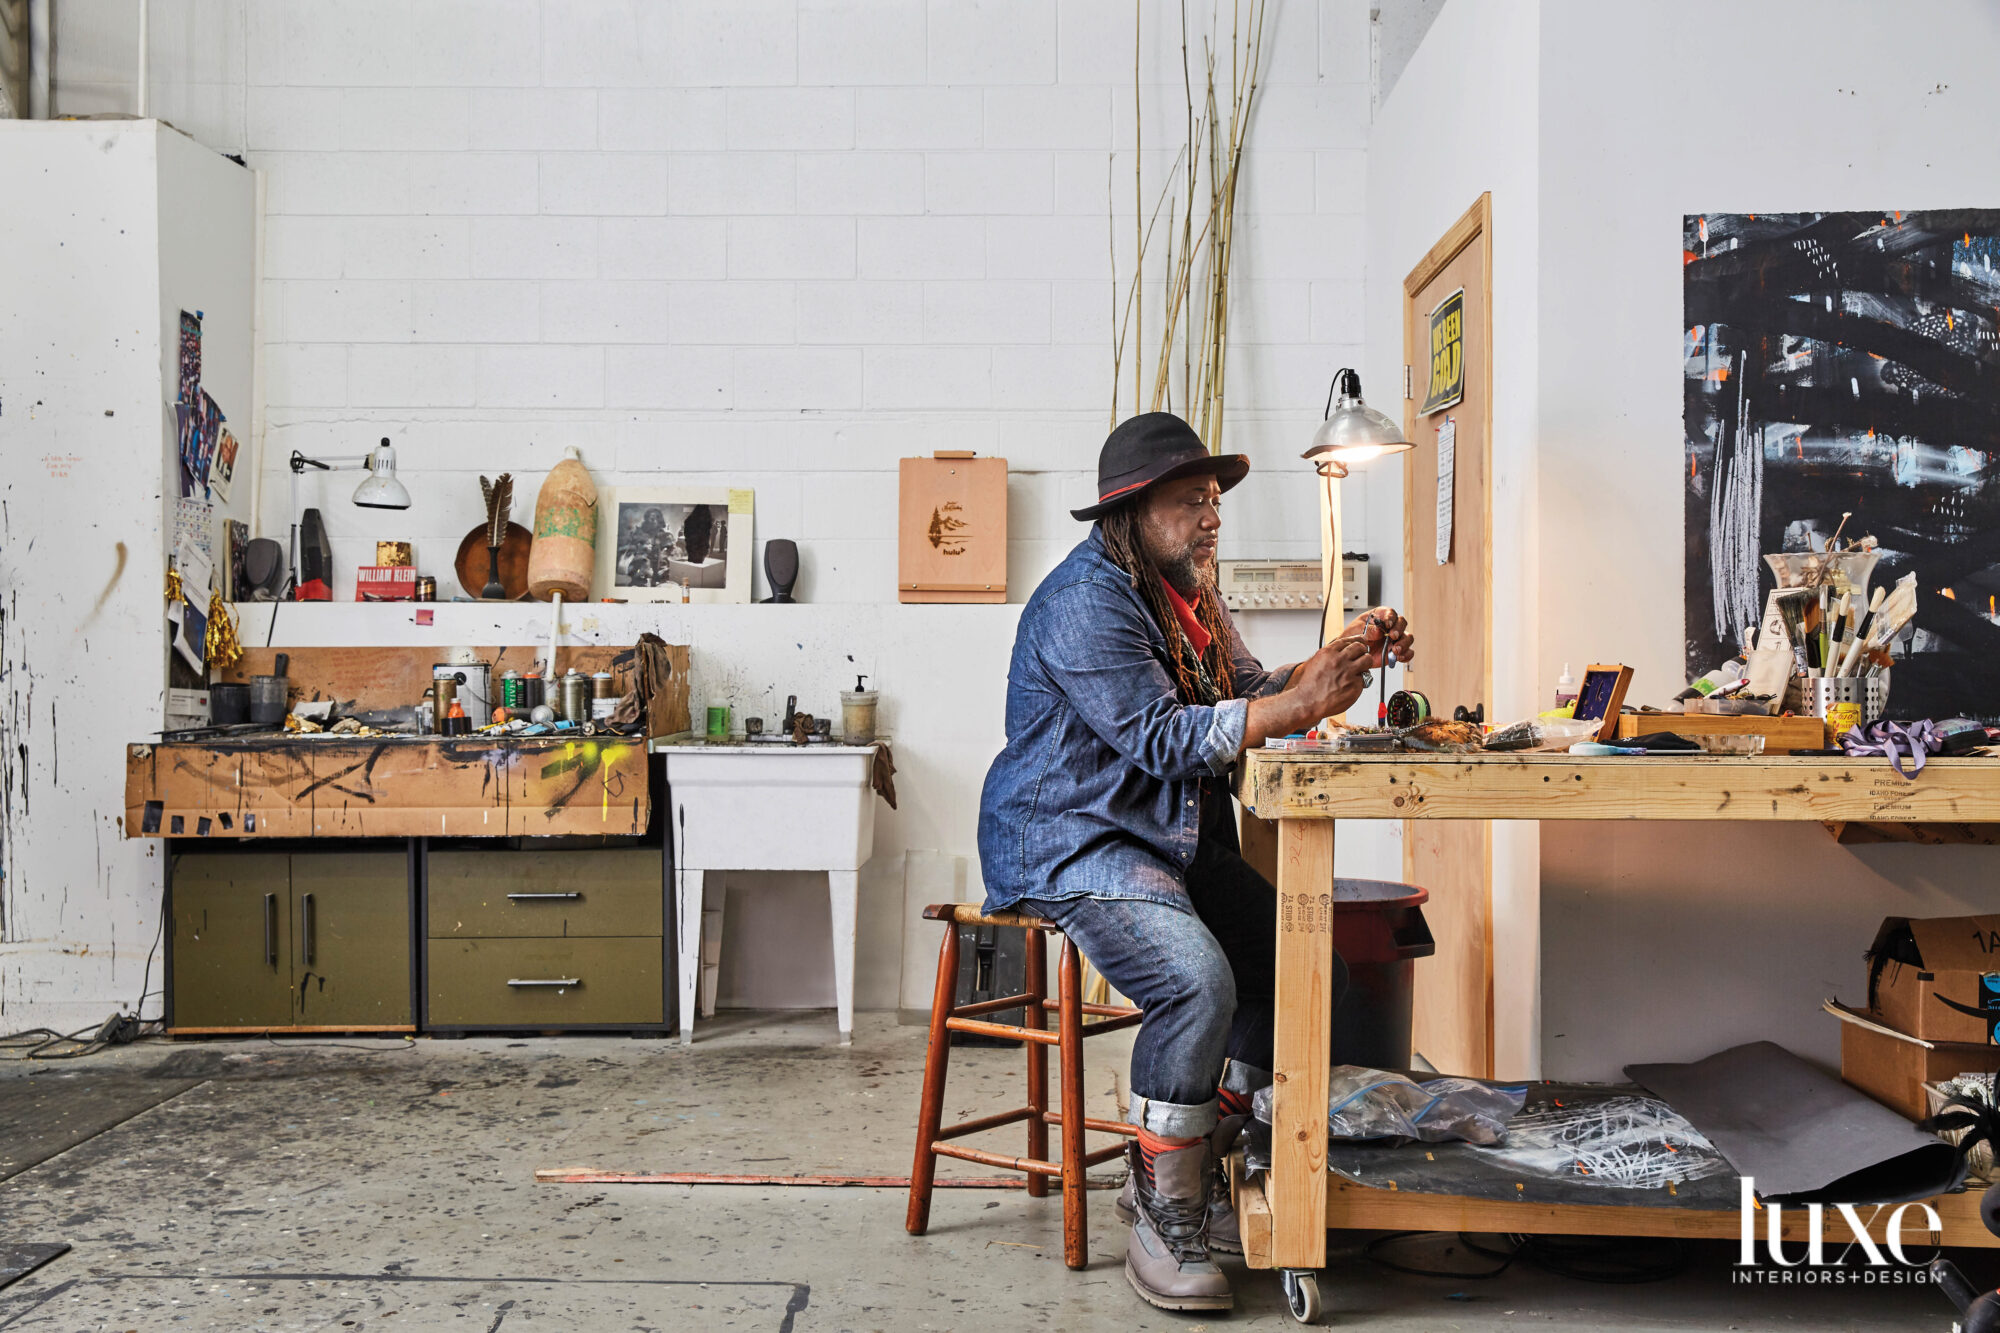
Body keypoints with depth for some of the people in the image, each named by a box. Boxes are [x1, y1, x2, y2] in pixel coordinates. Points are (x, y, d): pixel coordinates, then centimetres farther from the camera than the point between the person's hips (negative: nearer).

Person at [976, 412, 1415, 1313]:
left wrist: (1341, 658, -3)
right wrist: (1300, 708, -31)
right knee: (1198, 981, -31)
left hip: (1170, 841, 10)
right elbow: (1157, 737, -26)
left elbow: (1248, 693, 13)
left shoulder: (1189, 595, 16)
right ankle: (1163, 1222, -13)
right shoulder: (1088, 600, -16)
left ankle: (1190, 1171, 11)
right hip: (1068, 843, -10)